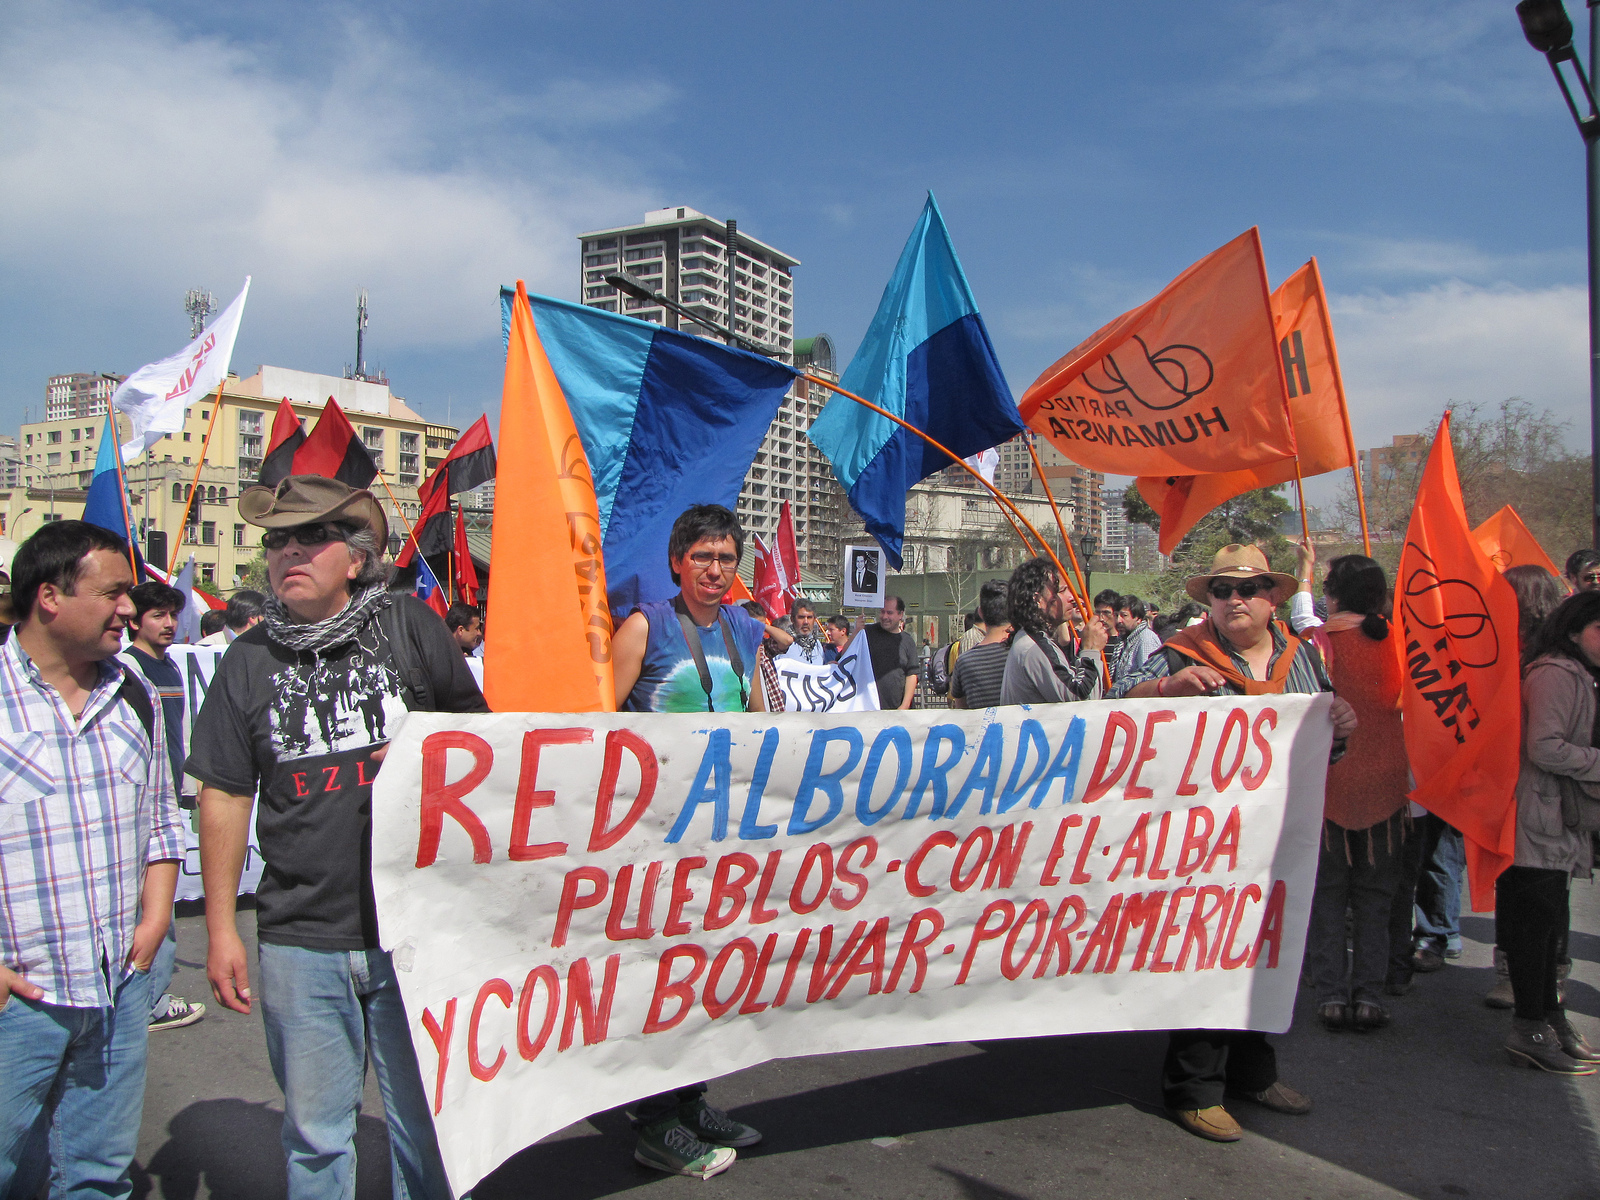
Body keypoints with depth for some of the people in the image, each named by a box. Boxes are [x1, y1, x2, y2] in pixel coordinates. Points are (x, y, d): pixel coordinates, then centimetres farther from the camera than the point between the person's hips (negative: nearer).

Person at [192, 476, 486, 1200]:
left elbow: (477, 728, 12)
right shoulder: (248, 661, 4)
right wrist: (219, 929, 6)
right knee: (315, 1134, 14)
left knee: (425, 1126, 12)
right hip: (299, 943, 2)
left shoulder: (410, 627, 0)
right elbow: (224, 796, 7)